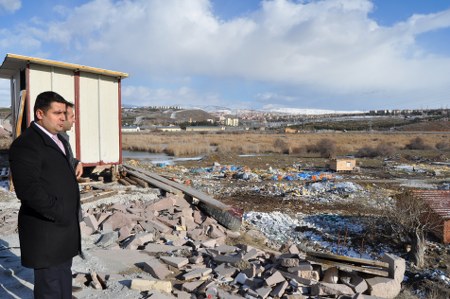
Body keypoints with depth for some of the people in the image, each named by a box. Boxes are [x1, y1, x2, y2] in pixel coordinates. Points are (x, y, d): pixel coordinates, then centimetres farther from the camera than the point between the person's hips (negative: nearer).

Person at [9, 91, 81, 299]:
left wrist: (68, 216, 12)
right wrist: (59, 214, -19)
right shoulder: (25, 144, -18)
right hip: (45, 229, -9)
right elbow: (29, 189, -26)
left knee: (64, 276, 21)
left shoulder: (55, 140, 13)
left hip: (64, 225, 9)